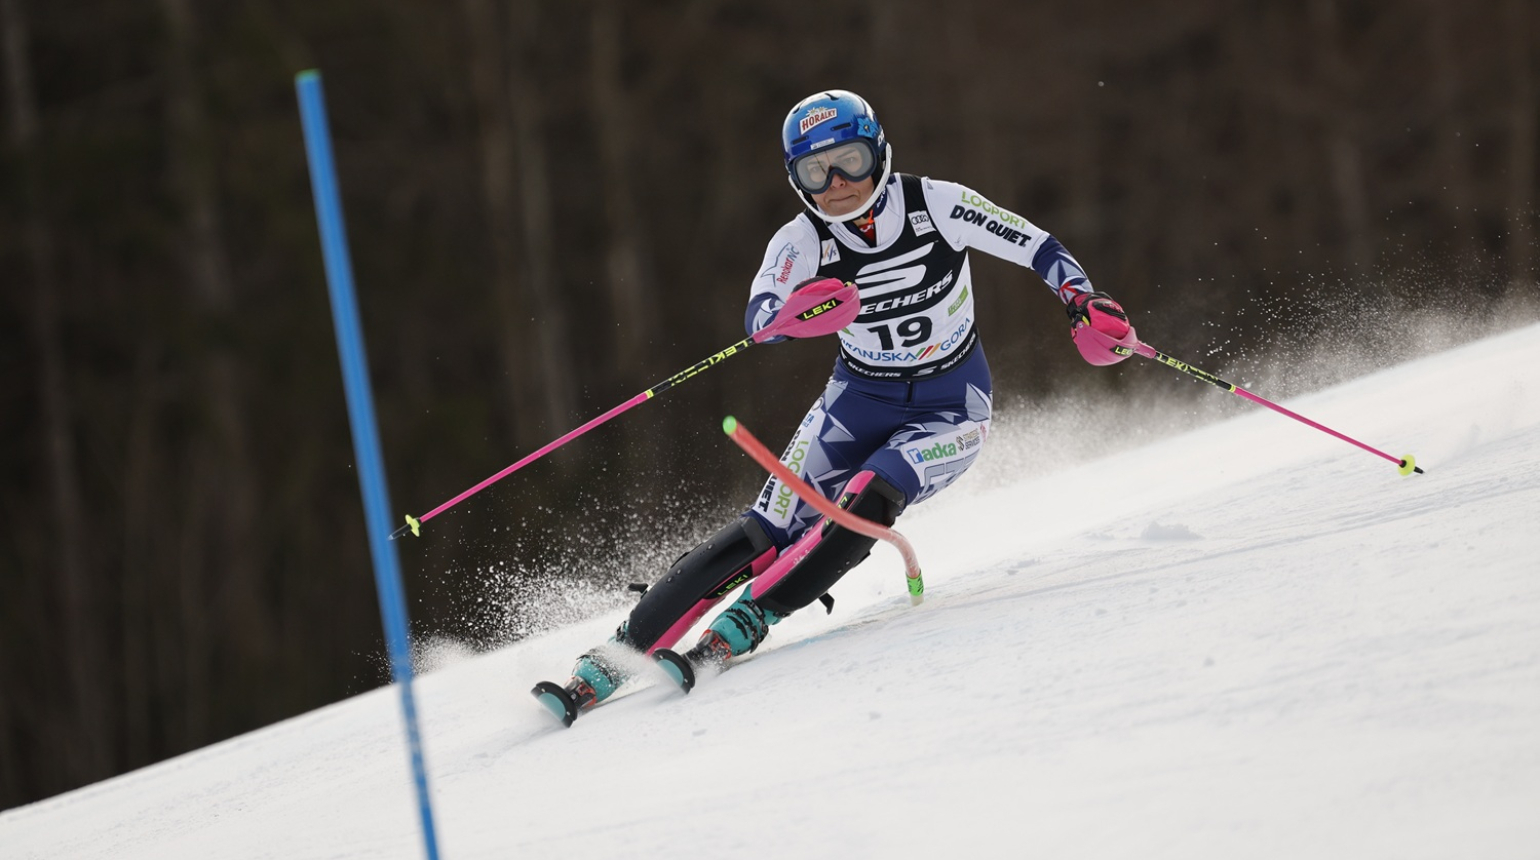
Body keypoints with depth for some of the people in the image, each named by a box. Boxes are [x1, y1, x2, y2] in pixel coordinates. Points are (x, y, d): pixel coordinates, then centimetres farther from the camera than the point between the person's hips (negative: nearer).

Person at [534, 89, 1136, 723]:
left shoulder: (937, 206, -16)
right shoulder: (803, 242, -13)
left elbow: (1038, 249, -8)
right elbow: (758, 319, -31)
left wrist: (1082, 303, -26)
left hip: (950, 409, -1)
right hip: (860, 401, 1)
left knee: (868, 503, -30)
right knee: (772, 530, -14)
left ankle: (744, 624, -22)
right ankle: (617, 656, -13)